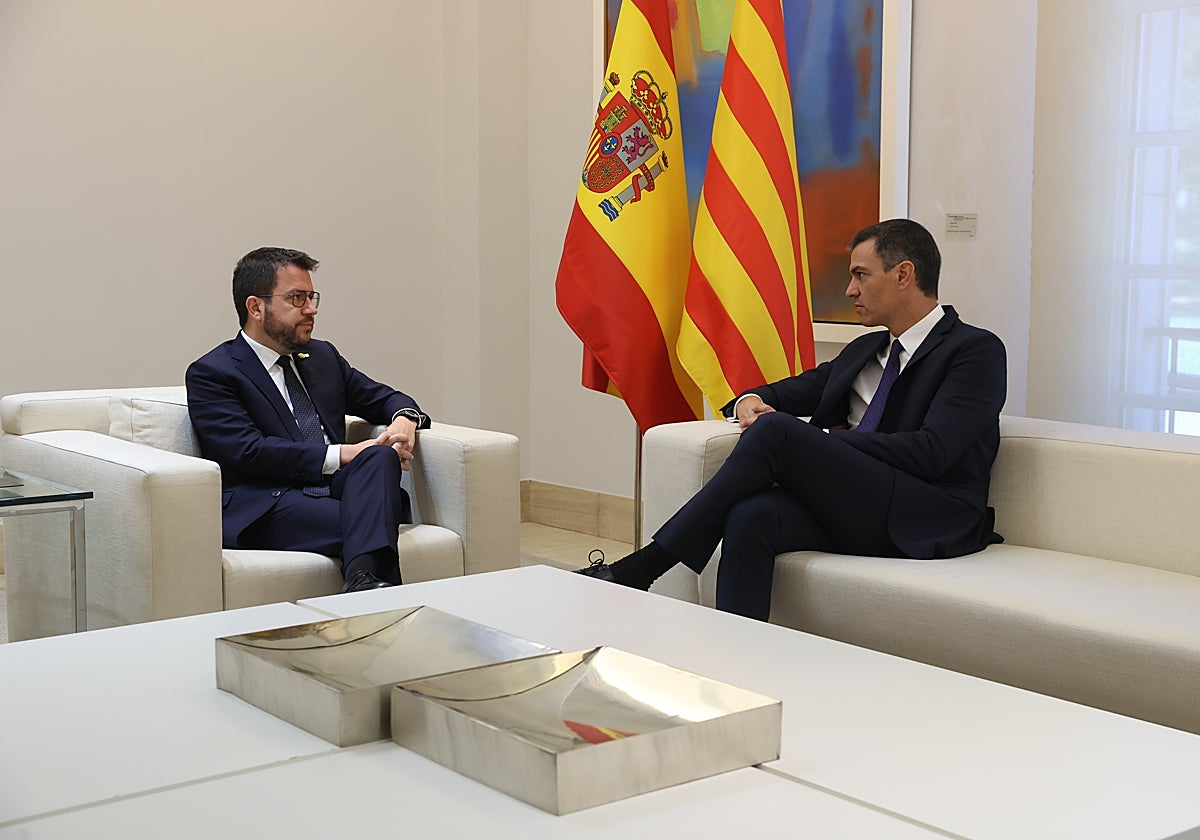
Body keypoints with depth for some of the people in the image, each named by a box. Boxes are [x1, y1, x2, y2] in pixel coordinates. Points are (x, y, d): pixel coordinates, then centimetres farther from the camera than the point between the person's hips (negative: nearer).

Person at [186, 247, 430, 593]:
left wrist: (404, 419, 3)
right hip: (264, 507, -6)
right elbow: (246, 452, -10)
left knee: (380, 456, -31)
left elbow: (384, 397, 31)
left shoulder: (322, 356, 24)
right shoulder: (211, 373, 3)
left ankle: (364, 579, -49)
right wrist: (341, 454, -16)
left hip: (334, 488, 6)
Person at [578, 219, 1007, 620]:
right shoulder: (865, 350, 25)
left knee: (777, 430, -25)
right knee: (750, 516, -28)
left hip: (929, 524, -6)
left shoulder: (977, 350, 0)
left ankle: (641, 568, -24)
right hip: (849, 509, 7)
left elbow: (931, 453, -13)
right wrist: (750, 401, 2)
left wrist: (830, 442, -9)